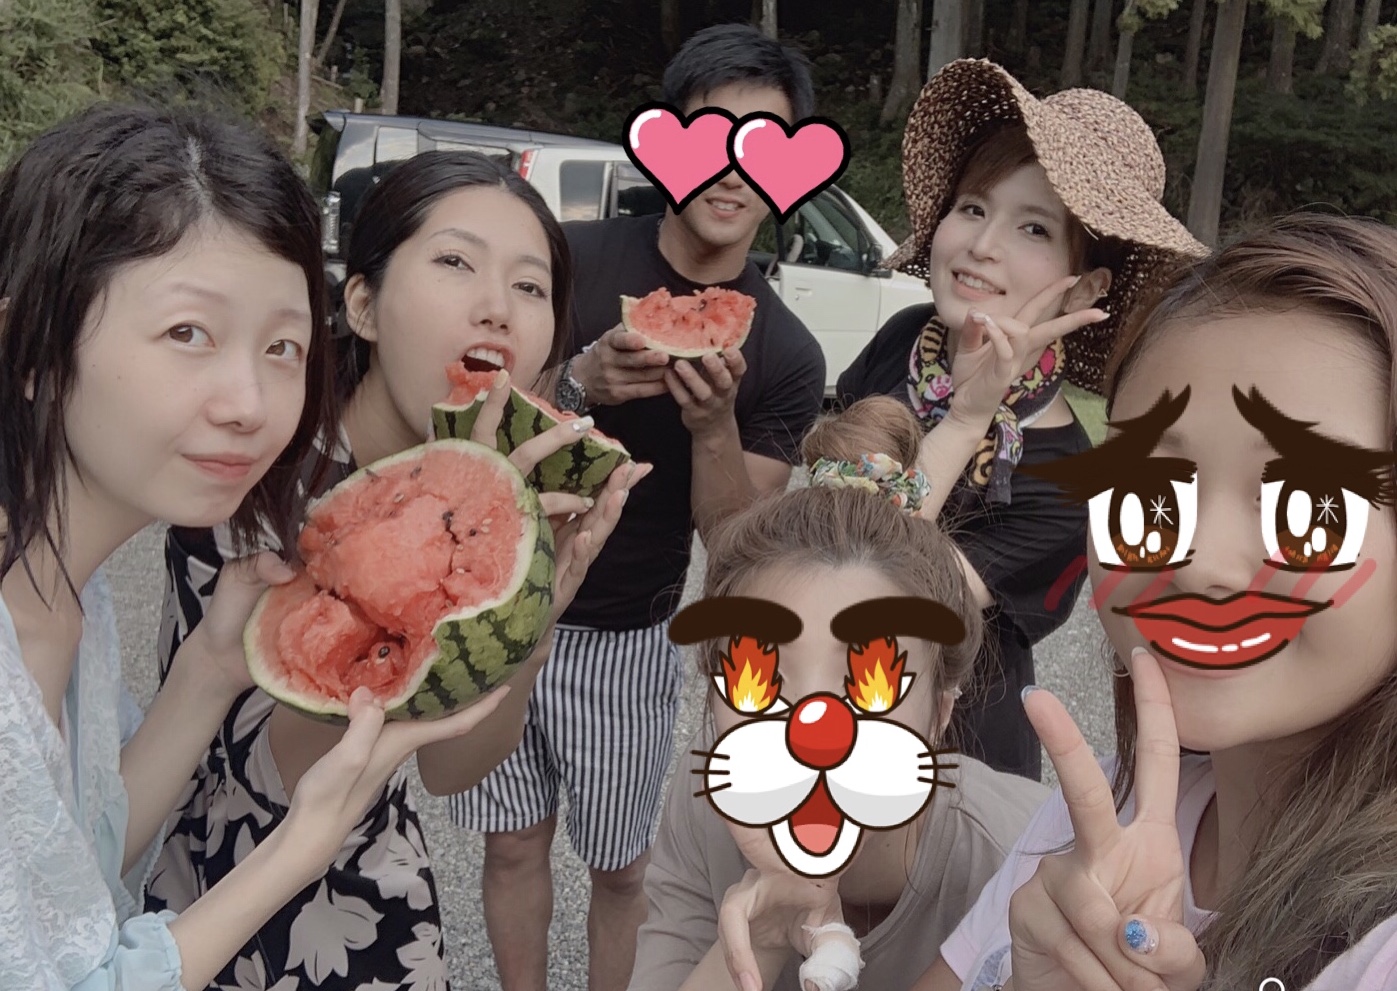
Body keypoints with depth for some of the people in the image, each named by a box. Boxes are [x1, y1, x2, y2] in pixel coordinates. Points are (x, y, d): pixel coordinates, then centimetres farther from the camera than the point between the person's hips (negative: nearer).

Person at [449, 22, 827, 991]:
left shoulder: (786, 355, -9)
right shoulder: (570, 257, -10)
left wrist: (715, 426, -27)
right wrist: (580, 382, -28)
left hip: (627, 644, 0)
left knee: (621, 868, 12)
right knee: (515, 843, 15)